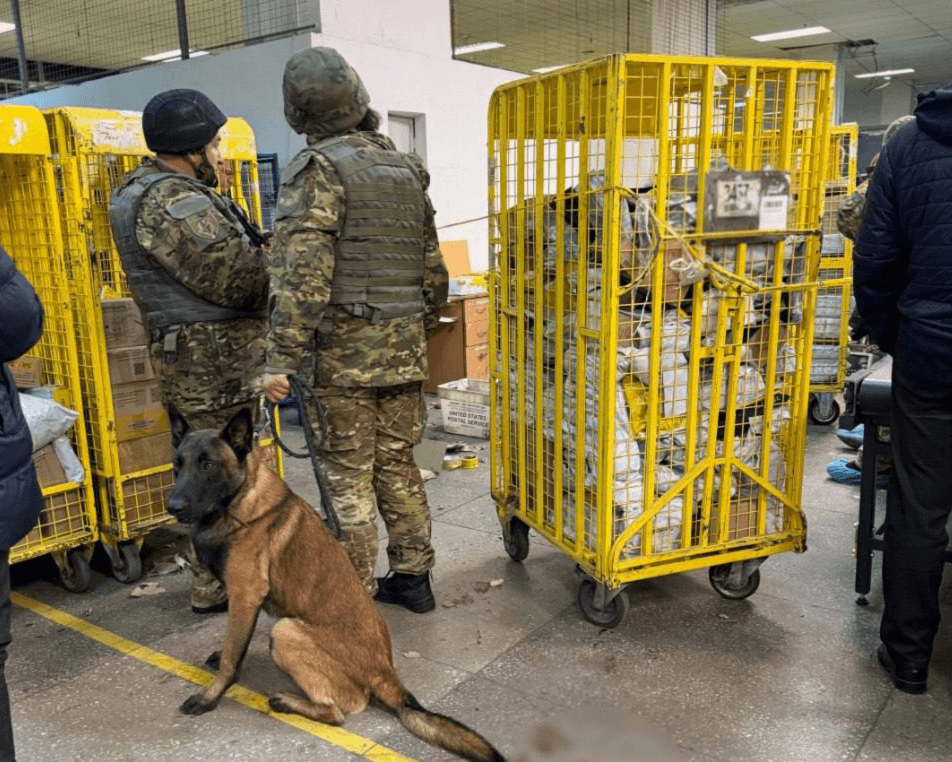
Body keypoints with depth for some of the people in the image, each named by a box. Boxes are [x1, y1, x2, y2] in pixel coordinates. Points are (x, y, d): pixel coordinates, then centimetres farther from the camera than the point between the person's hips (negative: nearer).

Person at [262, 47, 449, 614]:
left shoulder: (319, 169, -9)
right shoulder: (408, 168, 11)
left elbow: (303, 275, -19)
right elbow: (432, 264, 15)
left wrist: (283, 360, -18)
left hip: (345, 353, -6)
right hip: (405, 349, 6)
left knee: (349, 476, 3)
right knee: (398, 466, 15)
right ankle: (412, 577, 25)